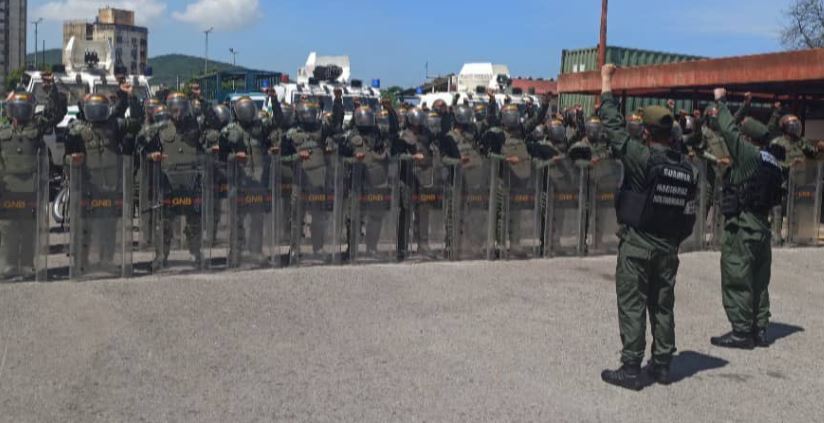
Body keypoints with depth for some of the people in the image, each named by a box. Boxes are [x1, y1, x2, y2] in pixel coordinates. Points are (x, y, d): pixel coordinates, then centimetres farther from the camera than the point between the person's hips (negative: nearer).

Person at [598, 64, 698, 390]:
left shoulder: (642, 157, -15)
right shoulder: (686, 168, 3)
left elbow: (613, 125, -11)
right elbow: (689, 213, 6)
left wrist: (606, 81, -3)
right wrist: (675, 240, 18)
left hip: (636, 244, -6)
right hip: (667, 248, 6)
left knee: (632, 306, -1)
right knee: (663, 306, 14)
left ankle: (631, 369, 0)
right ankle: (662, 364, 21)